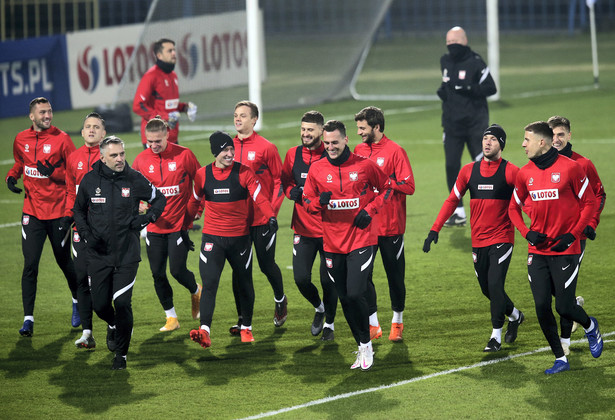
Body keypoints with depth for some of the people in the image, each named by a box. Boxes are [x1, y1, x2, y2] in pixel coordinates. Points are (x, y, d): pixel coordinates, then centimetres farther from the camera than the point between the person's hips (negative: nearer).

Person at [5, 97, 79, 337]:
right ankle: (28, 318, -5)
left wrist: (53, 173, -22)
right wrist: (11, 176, 3)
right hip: (32, 211, 2)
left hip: (58, 212, -2)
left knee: (64, 262, 11)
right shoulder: (21, 140, 3)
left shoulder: (61, 139, -8)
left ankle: (78, 301, 38)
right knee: (30, 264, -7)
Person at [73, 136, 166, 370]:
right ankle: (113, 326, 41)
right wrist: (85, 232, -2)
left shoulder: (134, 179, -5)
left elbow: (159, 199, 10)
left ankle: (121, 354, 5)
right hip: (99, 254, 2)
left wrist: (147, 218, -8)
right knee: (99, 304, 5)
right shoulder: (90, 180, -2)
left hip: (127, 254, -2)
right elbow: (78, 209, 15)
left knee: (122, 303, -9)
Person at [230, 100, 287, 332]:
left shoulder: (266, 148, -7)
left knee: (267, 265, 6)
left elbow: (279, 180, -2)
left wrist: (273, 211, -8)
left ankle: (280, 300, 34)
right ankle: (242, 319, 8)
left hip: (262, 219, -3)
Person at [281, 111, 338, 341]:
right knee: (301, 278, -4)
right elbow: (285, 182, 17)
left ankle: (329, 324, 22)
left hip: (328, 227, -3)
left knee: (328, 279, 2)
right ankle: (319, 308, 27)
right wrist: (291, 191, -5)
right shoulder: (292, 155, 5)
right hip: (303, 228, 3)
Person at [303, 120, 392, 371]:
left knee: (355, 293, -15)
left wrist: (370, 210, -5)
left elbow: (386, 188, 10)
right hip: (332, 243, 4)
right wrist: (319, 201, -13)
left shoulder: (364, 165, -3)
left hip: (361, 240, -3)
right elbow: (307, 201, 10)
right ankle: (363, 349, 22)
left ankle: (367, 343, 6)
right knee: (344, 299, 8)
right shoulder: (317, 169, 3)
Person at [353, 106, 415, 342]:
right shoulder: (359, 150, 9)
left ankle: (397, 322, 23)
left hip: (390, 225, -4)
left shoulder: (395, 151, -8)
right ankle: (373, 325, 6)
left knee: (395, 275, 6)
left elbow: (408, 187, -13)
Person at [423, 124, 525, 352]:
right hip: (478, 240, 5)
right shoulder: (469, 171, 5)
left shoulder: (511, 172, -6)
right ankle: (515, 315, 38)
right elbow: (452, 200, 9)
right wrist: (435, 229, 2)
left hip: (501, 239, -4)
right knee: (486, 289, 12)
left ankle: (496, 335, -1)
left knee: (495, 285, -13)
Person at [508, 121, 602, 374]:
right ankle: (560, 359, 12)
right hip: (538, 251, 5)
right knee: (542, 307, -3)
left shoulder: (569, 168, -10)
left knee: (564, 307, -6)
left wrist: (572, 235, -11)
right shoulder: (525, 173, 5)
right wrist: (527, 232, -1)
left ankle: (590, 327, 28)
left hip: (565, 250, -4)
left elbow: (590, 203, -4)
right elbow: (514, 207, 17)